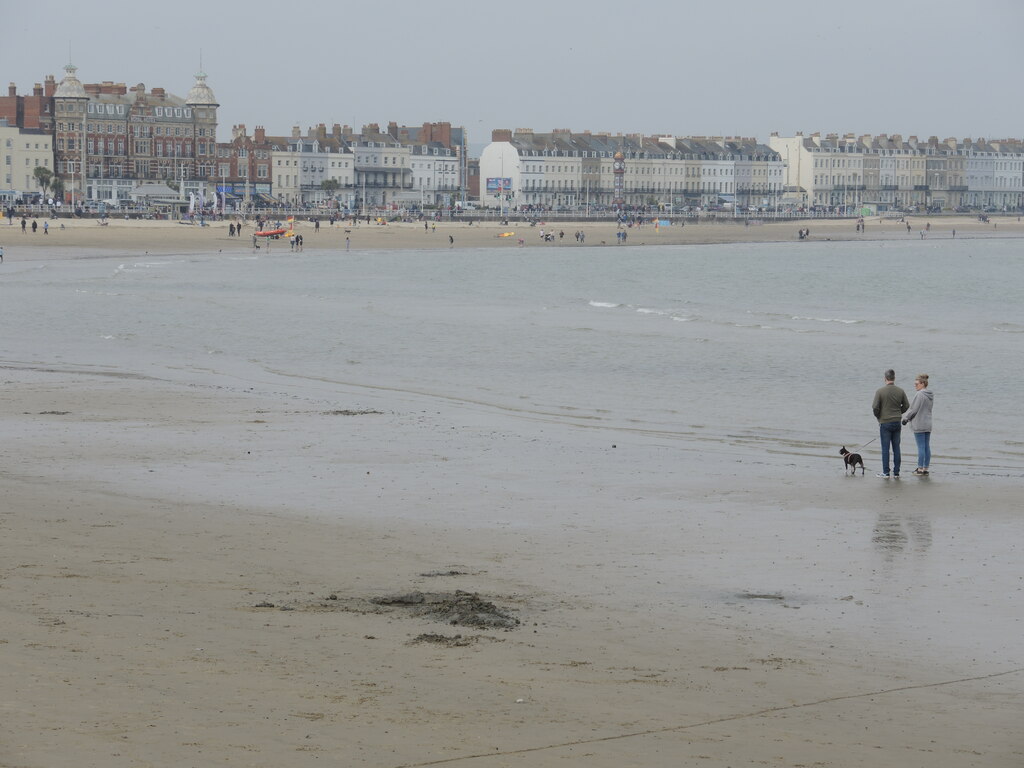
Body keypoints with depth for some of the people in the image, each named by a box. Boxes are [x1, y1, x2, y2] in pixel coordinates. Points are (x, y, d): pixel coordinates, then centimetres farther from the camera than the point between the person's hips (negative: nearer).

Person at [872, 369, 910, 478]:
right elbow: (906, 406, 6)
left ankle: (886, 472, 0)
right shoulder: (900, 391, 0)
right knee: (896, 448, 8)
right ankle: (896, 472, 9)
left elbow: (875, 407, -12)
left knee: (885, 448, 0)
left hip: (885, 423, -4)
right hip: (897, 422, 4)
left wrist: (878, 417, 7)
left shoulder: (880, 391, -11)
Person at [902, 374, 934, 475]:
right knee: (927, 447, 9)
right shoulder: (930, 395, 10)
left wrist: (906, 418, 0)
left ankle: (920, 469, -1)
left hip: (919, 425, -8)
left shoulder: (919, 394, -17)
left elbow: (914, 409, -15)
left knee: (921, 447, -4)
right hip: (928, 424, 8)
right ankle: (925, 468, 13)